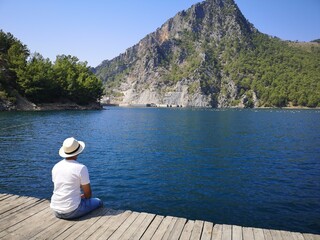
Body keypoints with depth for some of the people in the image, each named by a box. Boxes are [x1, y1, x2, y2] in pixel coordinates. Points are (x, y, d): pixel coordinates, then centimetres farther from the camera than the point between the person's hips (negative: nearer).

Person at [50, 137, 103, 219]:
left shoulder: (56, 167, 2)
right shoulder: (81, 168, -16)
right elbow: (88, 194, -9)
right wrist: (84, 196, 14)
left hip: (56, 211, 6)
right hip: (71, 212, -6)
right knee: (98, 202, 16)